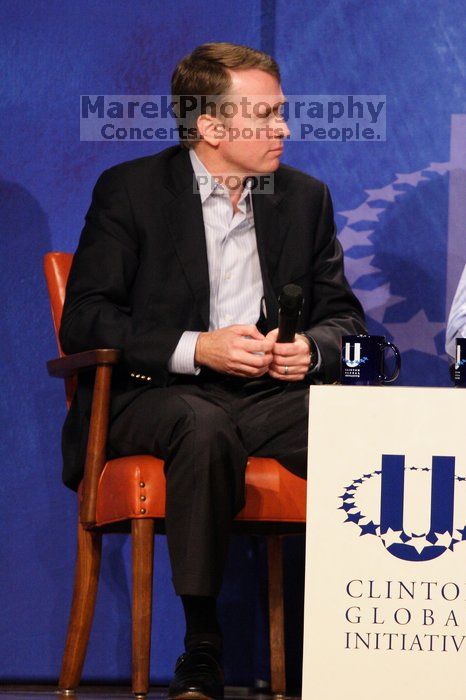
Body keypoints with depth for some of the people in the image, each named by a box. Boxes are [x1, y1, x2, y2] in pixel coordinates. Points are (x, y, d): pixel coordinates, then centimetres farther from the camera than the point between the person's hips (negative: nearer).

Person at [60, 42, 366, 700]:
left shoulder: (305, 197, 16)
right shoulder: (130, 189, 2)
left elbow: (344, 316, 18)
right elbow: (83, 321, -5)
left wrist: (312, 347, -8)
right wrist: (197, 348, -18)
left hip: (271, 394, 4)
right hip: (156, 393, -3)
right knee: (205, 429, -40)